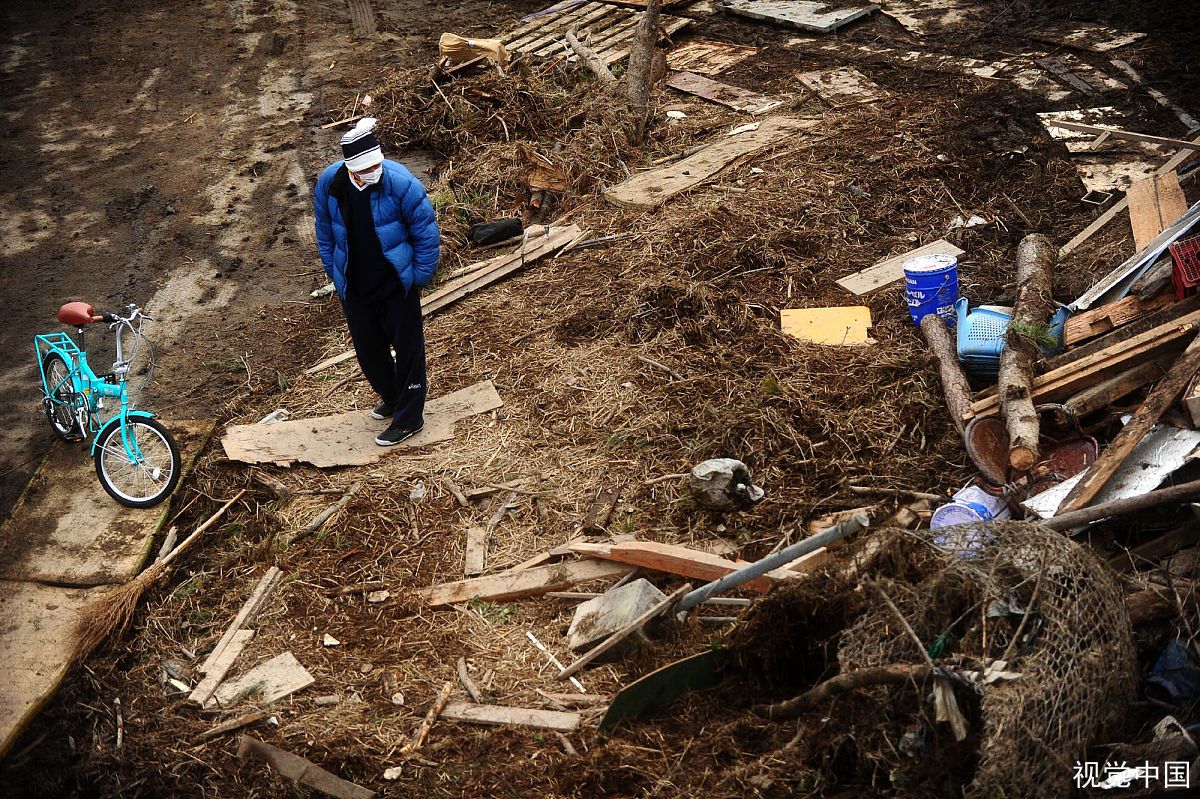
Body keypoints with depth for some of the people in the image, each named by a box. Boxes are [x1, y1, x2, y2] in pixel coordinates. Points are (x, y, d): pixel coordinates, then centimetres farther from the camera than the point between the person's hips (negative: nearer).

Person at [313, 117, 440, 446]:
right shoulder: (329, 183, -12)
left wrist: (419, 277, -8)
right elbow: (325, 232, 6)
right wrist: (334, 272, 8)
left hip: (396, 285, -4)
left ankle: (408, 419, 20)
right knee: (367, 349, 17)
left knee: (407, 348, 6)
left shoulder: (400, 183, -23)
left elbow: (426, 232, -12)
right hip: (354, 288, 4)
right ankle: (392, 399, 43)